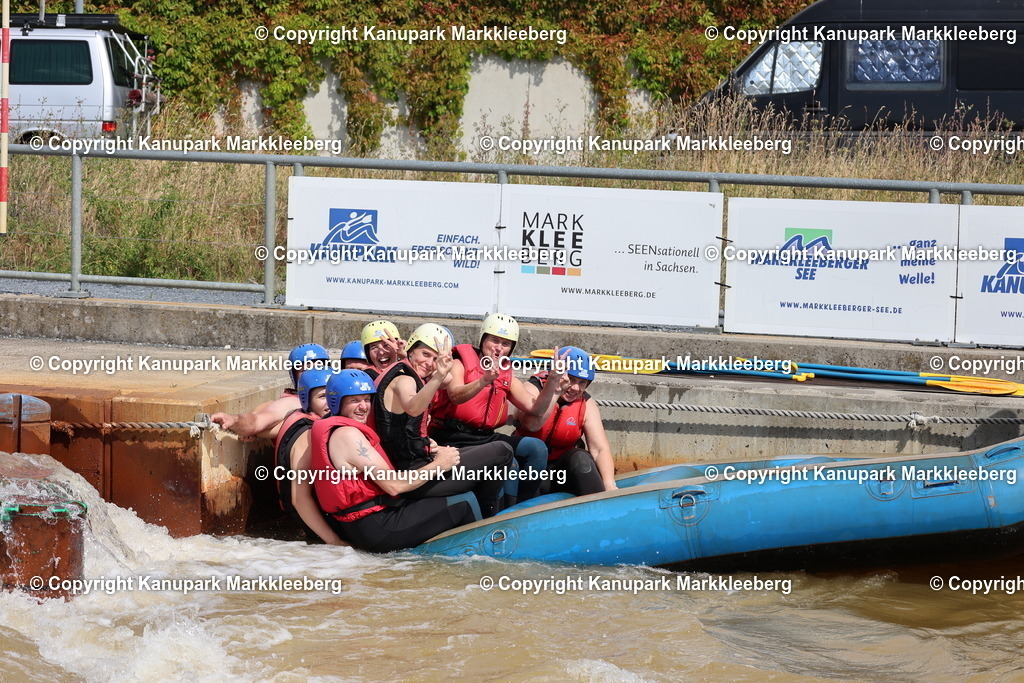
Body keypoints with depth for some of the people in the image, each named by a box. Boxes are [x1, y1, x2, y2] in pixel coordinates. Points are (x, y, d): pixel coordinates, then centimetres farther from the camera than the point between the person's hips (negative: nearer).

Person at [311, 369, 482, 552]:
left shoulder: (327, 430, 14)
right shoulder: (347, 434, -17)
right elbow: (393, 486, -19)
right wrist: (438, 466, -9)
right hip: (377, 528, -11)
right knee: (465, 503, -3)